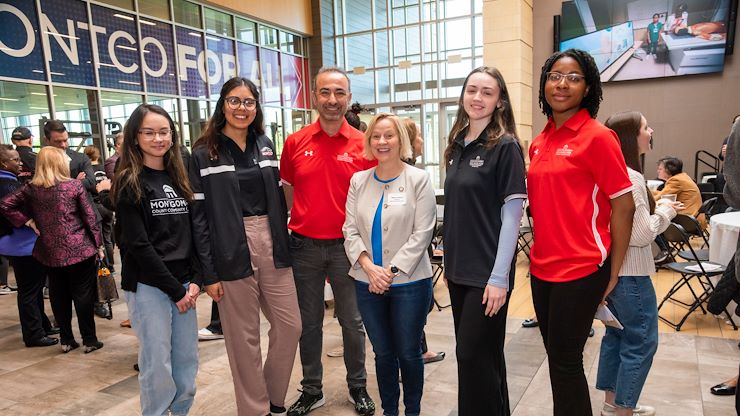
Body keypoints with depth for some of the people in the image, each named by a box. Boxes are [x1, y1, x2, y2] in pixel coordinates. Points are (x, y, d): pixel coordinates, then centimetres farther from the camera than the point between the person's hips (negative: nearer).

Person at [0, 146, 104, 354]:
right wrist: (98, 244, 2)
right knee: (83, 294, 4)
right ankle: (89, 340, 10)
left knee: (58, 295, 13)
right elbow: (89, 217, -6)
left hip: (50, 251, 3)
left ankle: (66, 340, 22)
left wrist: (27, 221, 2)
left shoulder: (32, 189, 1)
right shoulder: (74, 185, -8)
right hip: (79, 249, -3)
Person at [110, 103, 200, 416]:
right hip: (148, 286, -5)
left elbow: (192, 235, 9)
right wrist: (174, 289, -11)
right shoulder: (129, 184, -6)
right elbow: (137, 245, -12)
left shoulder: (178, 179, 11)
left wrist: (195, 280, -2)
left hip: (183, 285, 5)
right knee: (157, 365, 0)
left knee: (187, 361, 10)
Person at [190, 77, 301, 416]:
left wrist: (283, 244, 9)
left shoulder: (265, 144, 10)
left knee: (290, 326, 7)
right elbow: (199, 217, -6)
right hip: (232, 253, -4)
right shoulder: (204, 154, -3)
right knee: (244, 336, 6)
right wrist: (209, 273, -9)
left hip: (271, 247, 4)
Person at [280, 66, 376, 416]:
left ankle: (358, 387, 30)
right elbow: (286, 189, 12)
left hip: (346, 245, -1)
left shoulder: (363, 145, -3)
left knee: (352, 320, 11)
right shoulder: (295, 142, 1)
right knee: (308, 321, 13)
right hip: (303, 246, 2)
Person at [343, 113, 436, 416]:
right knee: (383, 353, 15)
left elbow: (422, 234, -10)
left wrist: (392, 270, -15)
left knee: (408, 353, 10)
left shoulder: (419, 180, -4)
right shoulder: (358, 181, 6)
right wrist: (369, 267, -11)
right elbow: (350, 230, 3)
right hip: (368, 283, 3)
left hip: (410, 281, -3)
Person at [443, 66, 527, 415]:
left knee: (474, 356, -1)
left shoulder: (505, 146, -9)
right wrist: (449, 262, 14)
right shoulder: (458, 146, 10)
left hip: (488, 272, -7)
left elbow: (511, 216, -13)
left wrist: (499, 277, -18)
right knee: (483, 355, 17)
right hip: (459, 270, 7)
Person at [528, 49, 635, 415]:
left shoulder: (597, 136, -11)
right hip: (542, 268, 6)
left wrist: (613, 273, -7)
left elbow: (624, 206, -10)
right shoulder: (539, 142, 9)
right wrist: (538, 255, 12)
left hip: (581, 270, -6)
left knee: (565, 362, 4)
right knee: (556, 357, 18)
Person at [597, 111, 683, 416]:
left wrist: (655, 209, 10)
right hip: (630, 274, -10)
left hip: (612, 269, 10)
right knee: (641, 342, 3)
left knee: (617, 334, 19)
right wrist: (665, 211, -6)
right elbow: (642, 234, -21)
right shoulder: (631, 178, -20)